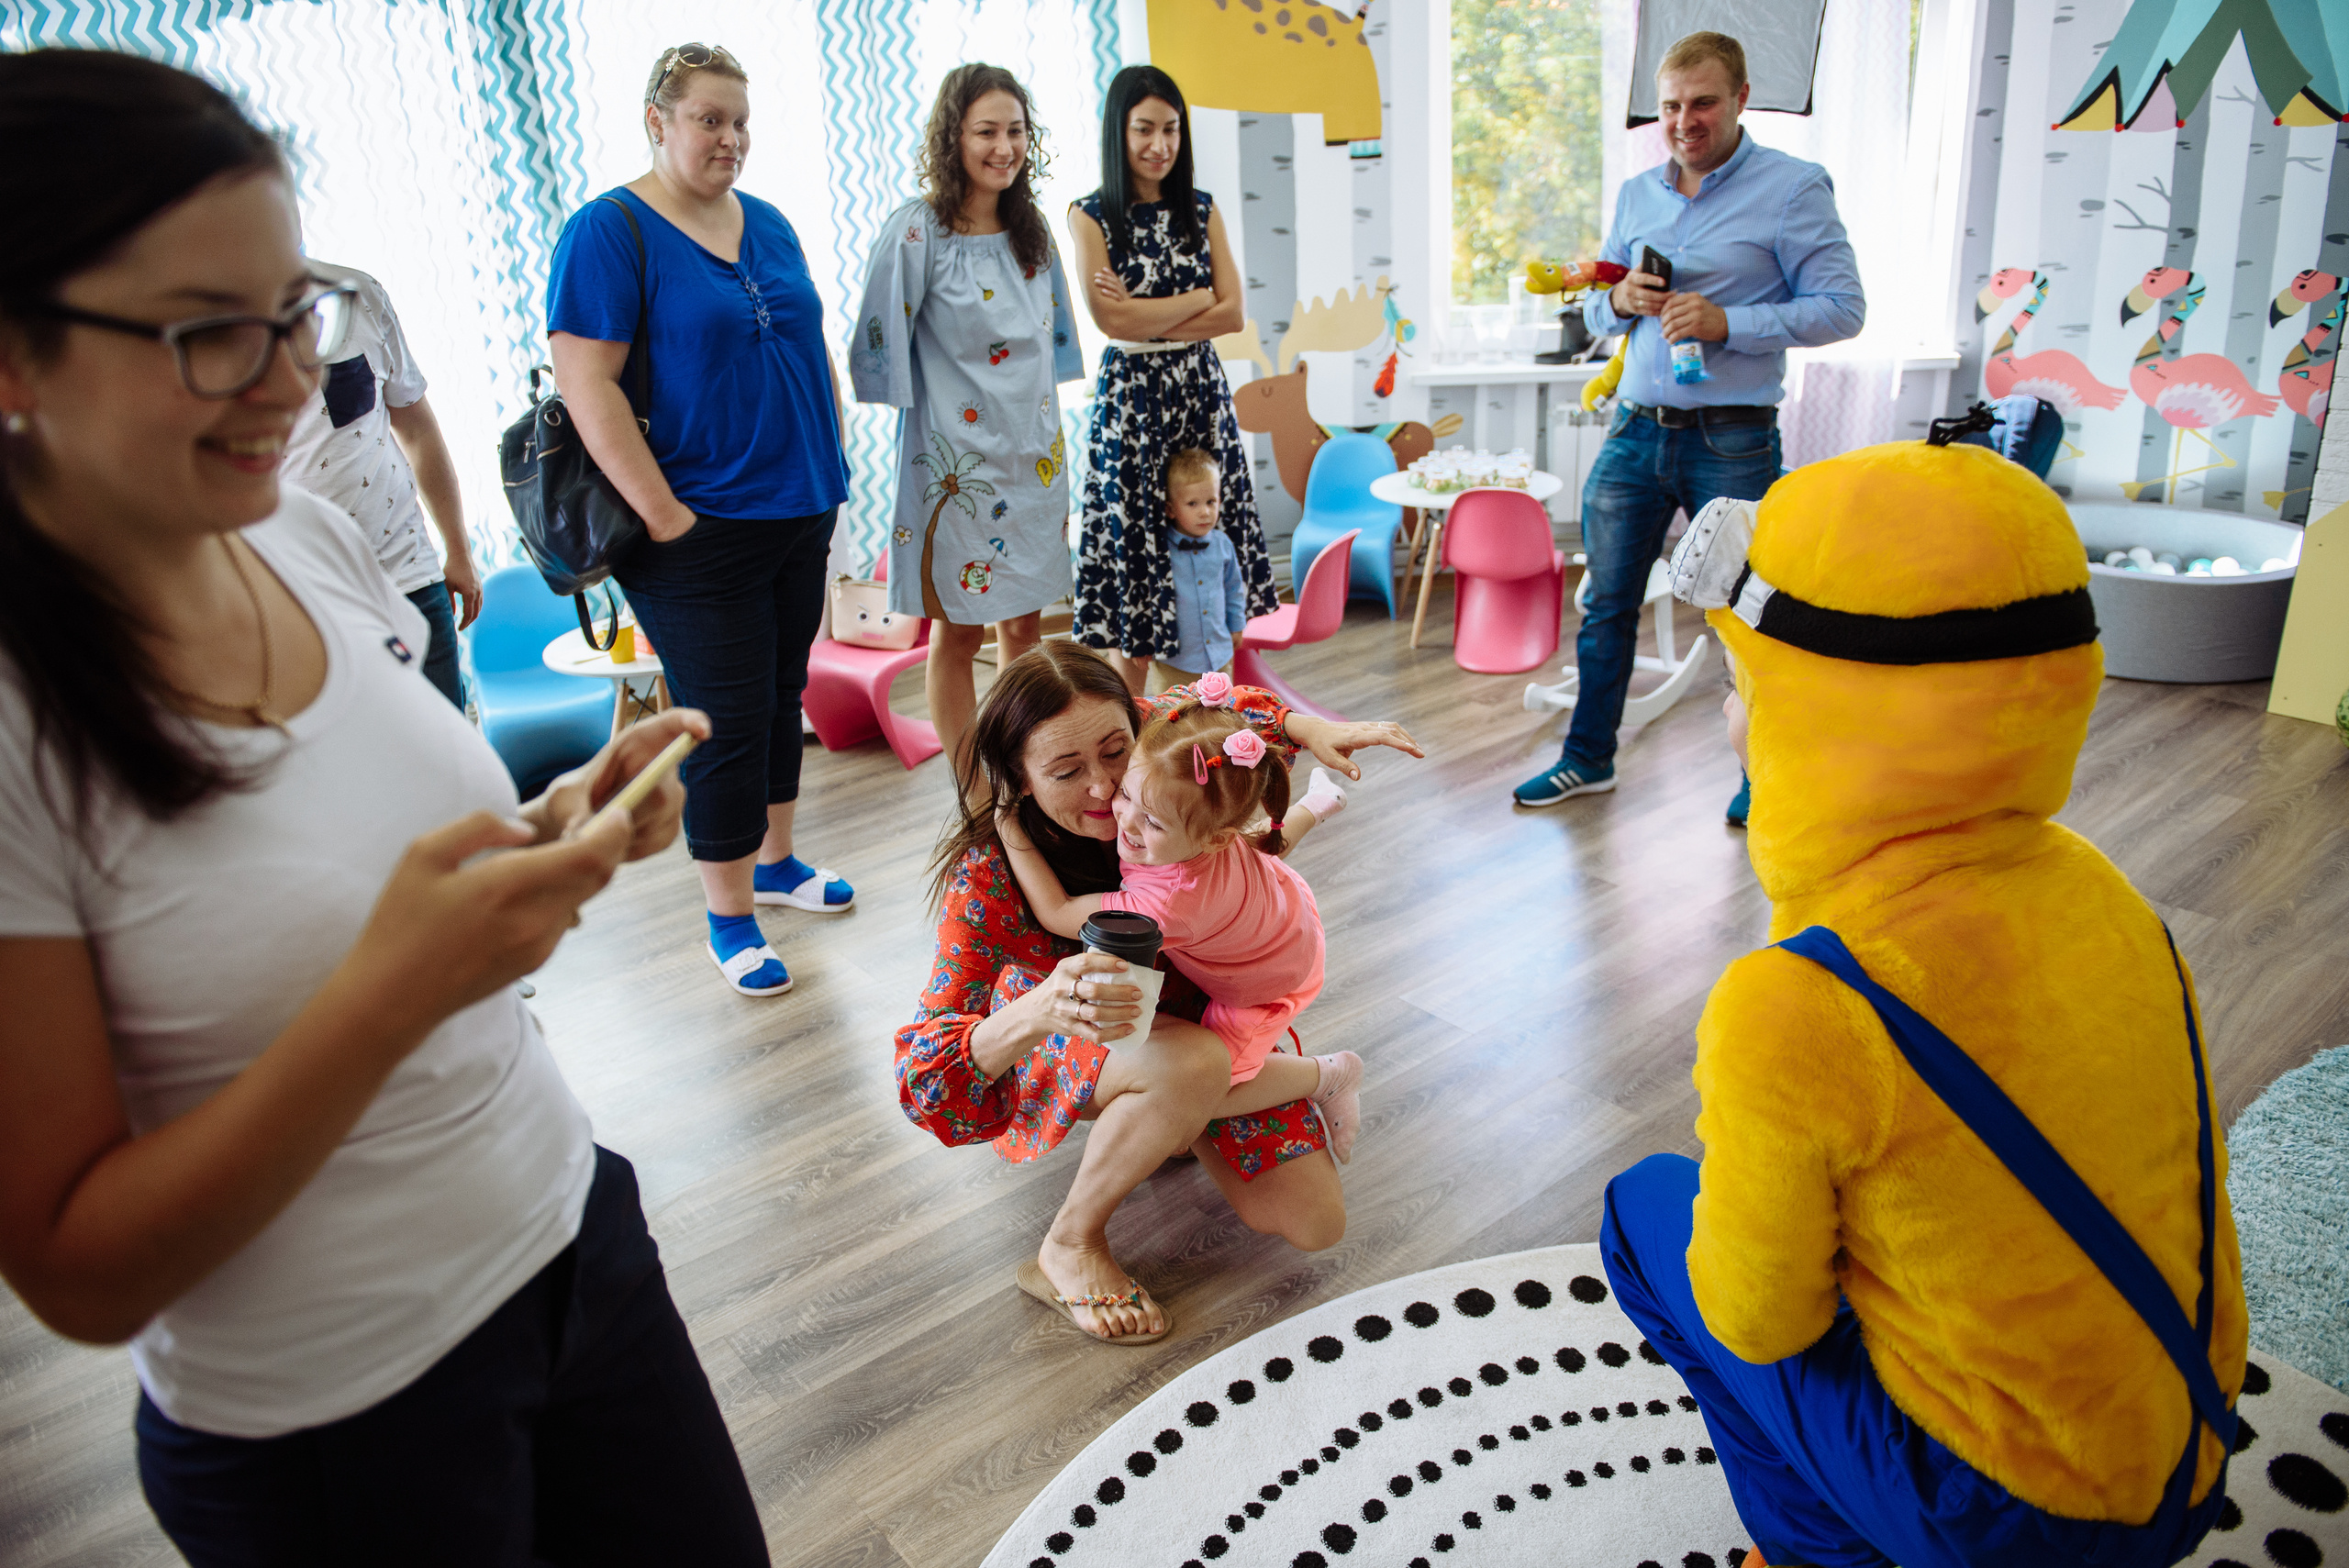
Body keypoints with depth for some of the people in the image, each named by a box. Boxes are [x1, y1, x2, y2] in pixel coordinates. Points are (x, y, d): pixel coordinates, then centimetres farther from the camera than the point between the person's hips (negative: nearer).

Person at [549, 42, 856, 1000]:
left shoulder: (769, 224, 13)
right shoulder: (609, 231, -9)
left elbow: (810, 350, 19)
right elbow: (587, 385, -16)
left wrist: (831, 469, 12)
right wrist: (664, 515, -18)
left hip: (799, 515, 7)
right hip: (699, 531, -7)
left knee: (782, 694, 16)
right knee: (725, 722, -2)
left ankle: (774, 860, 34)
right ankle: (729, 916, 13)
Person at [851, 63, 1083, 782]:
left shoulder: (1032, 230, 8)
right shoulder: (916, 231, -12)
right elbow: (884, 348, -10)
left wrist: (1049, 435, 16)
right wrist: (913, 422, -9)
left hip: (1033, 453, 6)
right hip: (956, 460, -6)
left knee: (1025, 621, 13)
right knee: (959, 631, 4)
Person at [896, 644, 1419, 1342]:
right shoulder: (991, 871, -33)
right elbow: (924, 1074, -39)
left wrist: (1310, 728, -17)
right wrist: (1042, 1008, -60)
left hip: (1197, 1011, 5)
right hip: (1059, 1048, -4)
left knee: (1315, 1224, -7)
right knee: (1193, 1063, -40)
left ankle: (1179, 1121, 20)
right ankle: (1071, 1244, -14)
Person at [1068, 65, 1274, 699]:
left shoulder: (1203, 211, 10)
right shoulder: (1090, 216, -1)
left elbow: (1234, 314, 0)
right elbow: (1113, 321, -14)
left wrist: (1149, 319, -11)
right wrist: (1200, 298, -6)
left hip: (1202, 391, 4)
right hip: (1131, 396, -4)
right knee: (1136, 550, -1)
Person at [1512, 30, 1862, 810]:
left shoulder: (1793, 188, -5)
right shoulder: (1635, 194, 12)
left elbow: (1842, 307, -9)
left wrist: (1726, 323, -20)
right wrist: (1621, 301, -6)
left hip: (1732, 439, -5)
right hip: (1636, 427, 5)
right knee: (1607, 604, 9)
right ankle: (1588, 759, 23)